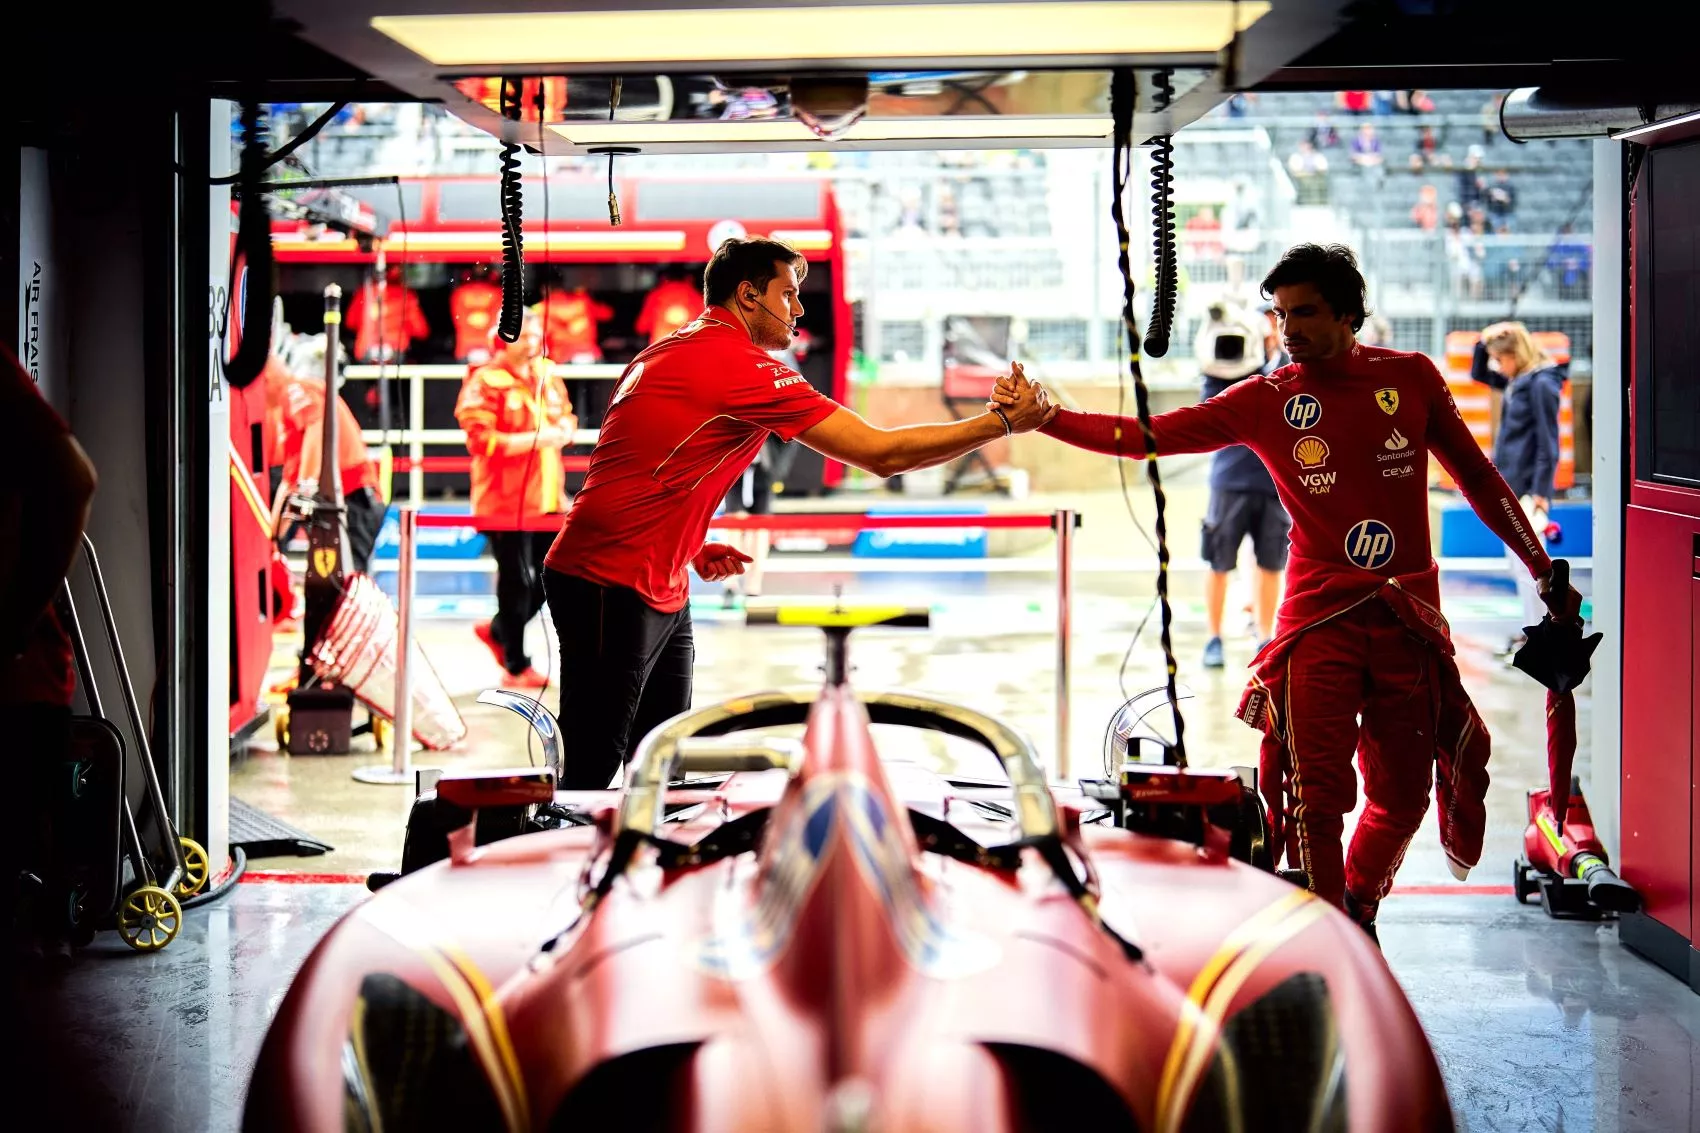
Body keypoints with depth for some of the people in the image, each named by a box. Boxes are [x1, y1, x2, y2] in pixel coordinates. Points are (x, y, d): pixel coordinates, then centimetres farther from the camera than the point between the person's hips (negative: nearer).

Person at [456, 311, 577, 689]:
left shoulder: (548, 375, 10)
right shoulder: (485, 382, -11)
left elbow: (566, 418, 22)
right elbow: (481, 441, -17)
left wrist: (562, 430, -2)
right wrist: (534, 439, -20)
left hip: (547, 497, 7)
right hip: (506, 501, -7)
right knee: (517, 581, -1)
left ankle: (498, 631, 32)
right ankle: (516, 665, 13)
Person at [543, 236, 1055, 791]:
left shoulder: (668, 352, 16)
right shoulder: (741, 366, -15)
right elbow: (881, 453, -14)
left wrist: (692, 548, 12)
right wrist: (1003, 421, -6)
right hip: (611, 586, -11)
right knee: (592, 774, -7)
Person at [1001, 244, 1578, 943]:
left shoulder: (1411, 378, 4)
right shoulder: (1264, 401, 1)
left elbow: (1477, 477, 13)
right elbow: (1144, 437, -3)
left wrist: (1545, 571, 16)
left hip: (1410, 619, 1)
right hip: (1320, 620, -1)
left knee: (1403, 795, 7)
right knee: (1316, 795, -11)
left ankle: (1359, 909, 34)